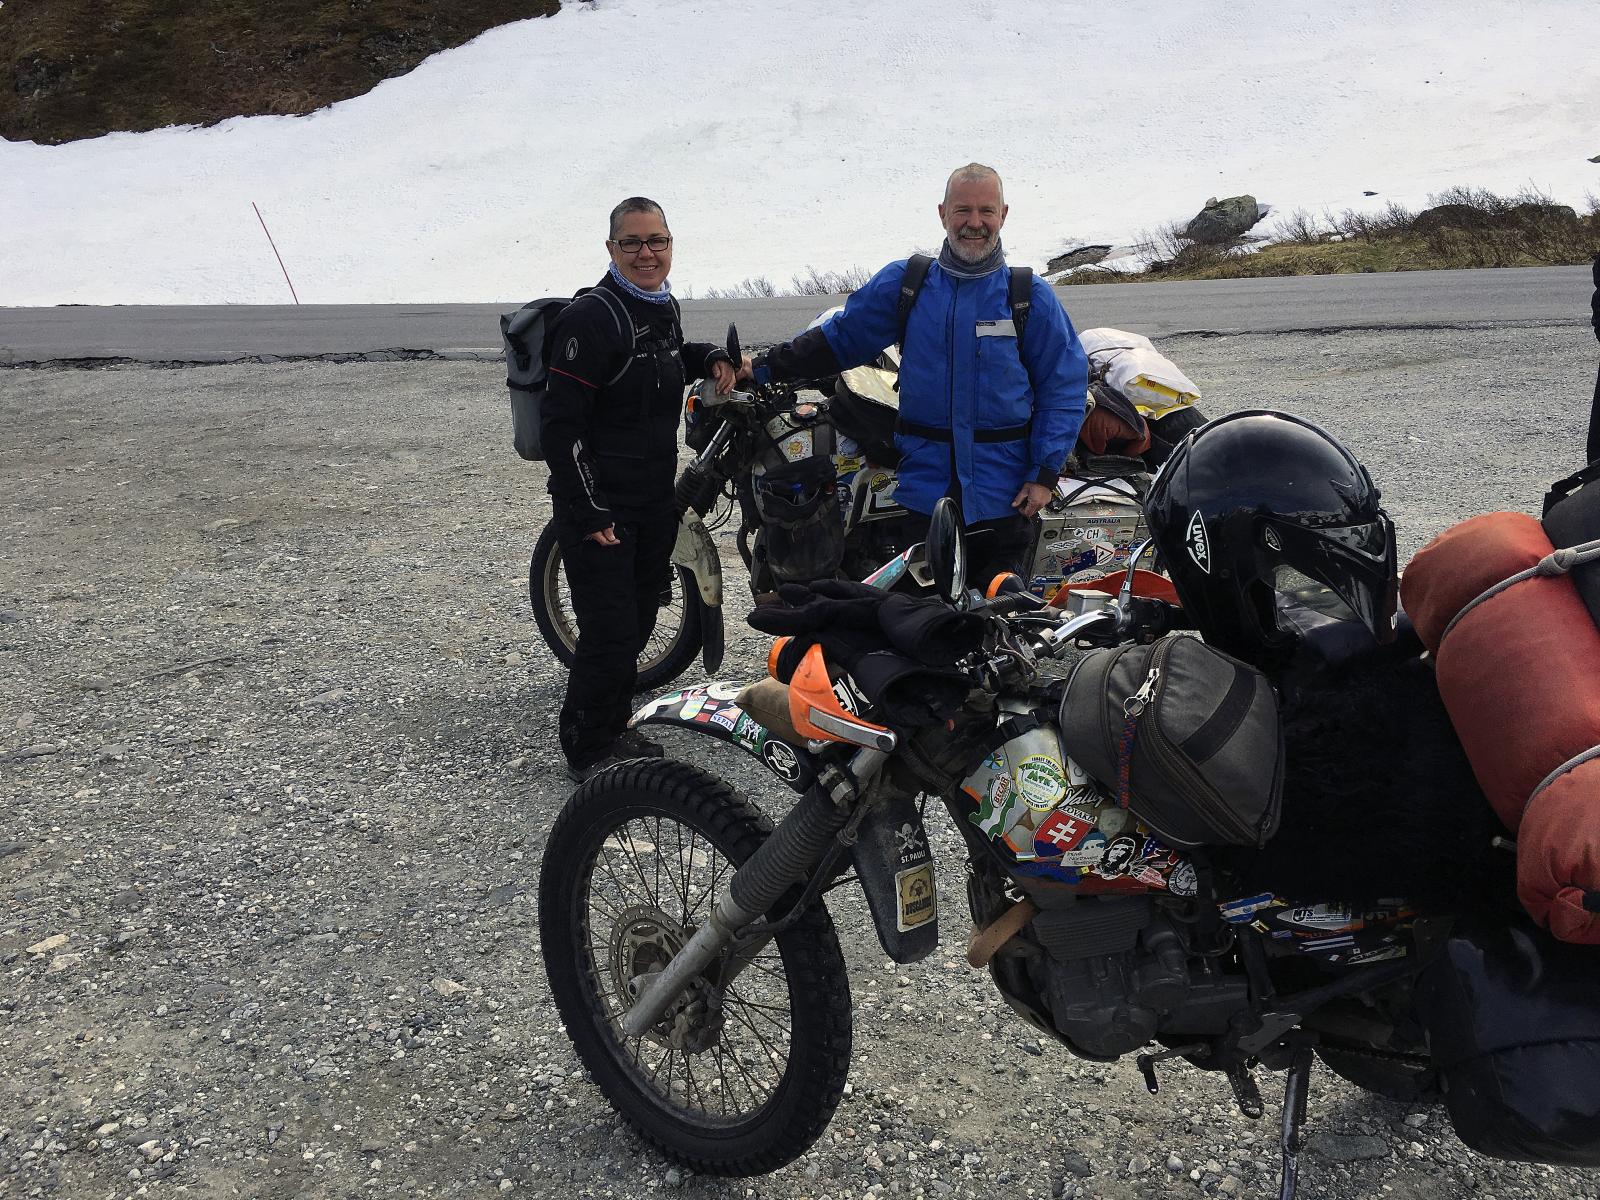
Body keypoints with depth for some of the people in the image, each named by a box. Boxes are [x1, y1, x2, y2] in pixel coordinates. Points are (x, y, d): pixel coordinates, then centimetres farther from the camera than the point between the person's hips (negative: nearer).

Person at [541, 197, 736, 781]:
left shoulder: (664, 309, 9)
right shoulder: (592, 317, -17)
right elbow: (559, 422, -21)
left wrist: (710, 358, 13)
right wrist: (589, 513, -23)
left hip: (655, 502, 8)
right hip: (600, 507, -8)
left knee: (639, 621, 17)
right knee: (610, 634, -6)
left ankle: (612, 729, 35)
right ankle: (587, 753, 12)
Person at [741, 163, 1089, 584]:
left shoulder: (1031, 296, 3)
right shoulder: (904, 282, 7)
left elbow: (1064, 385, 3)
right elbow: (840, 337, 14)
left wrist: (1045, 473, -5)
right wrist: (768, 368, 9)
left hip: (1003, 496, 0)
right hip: (925, 487, 1)